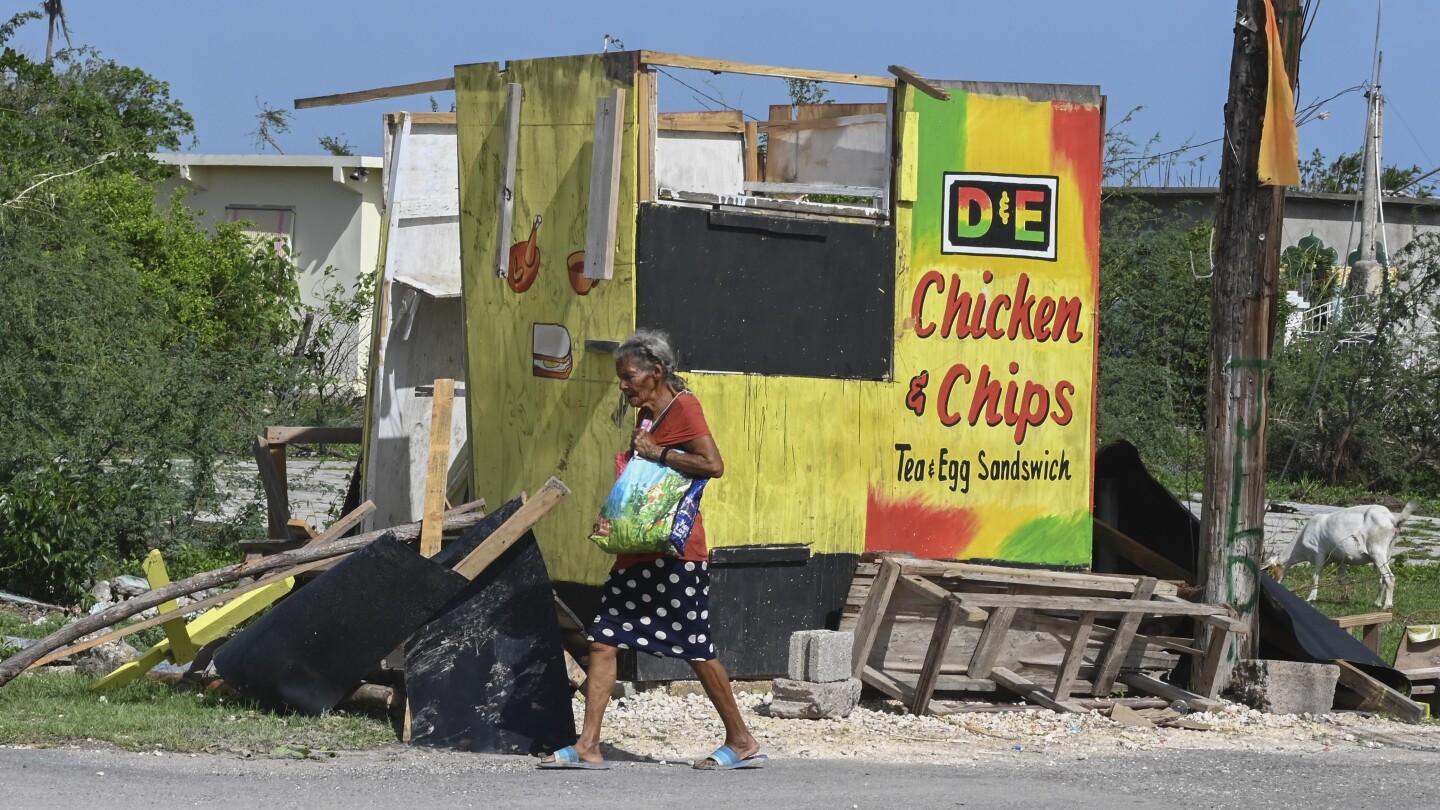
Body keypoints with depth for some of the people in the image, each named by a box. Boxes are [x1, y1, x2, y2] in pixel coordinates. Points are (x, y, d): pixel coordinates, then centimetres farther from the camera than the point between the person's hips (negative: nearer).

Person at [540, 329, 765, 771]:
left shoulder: (683, 407, -10)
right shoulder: (646, 416, 16)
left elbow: (713, 465, -21)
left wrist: (657, 453, -16)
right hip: (638, 550, 9)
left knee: (696, 648, -3)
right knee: (603, 639, 1)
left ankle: (742, 742, 9)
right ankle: (588, 746, -1)